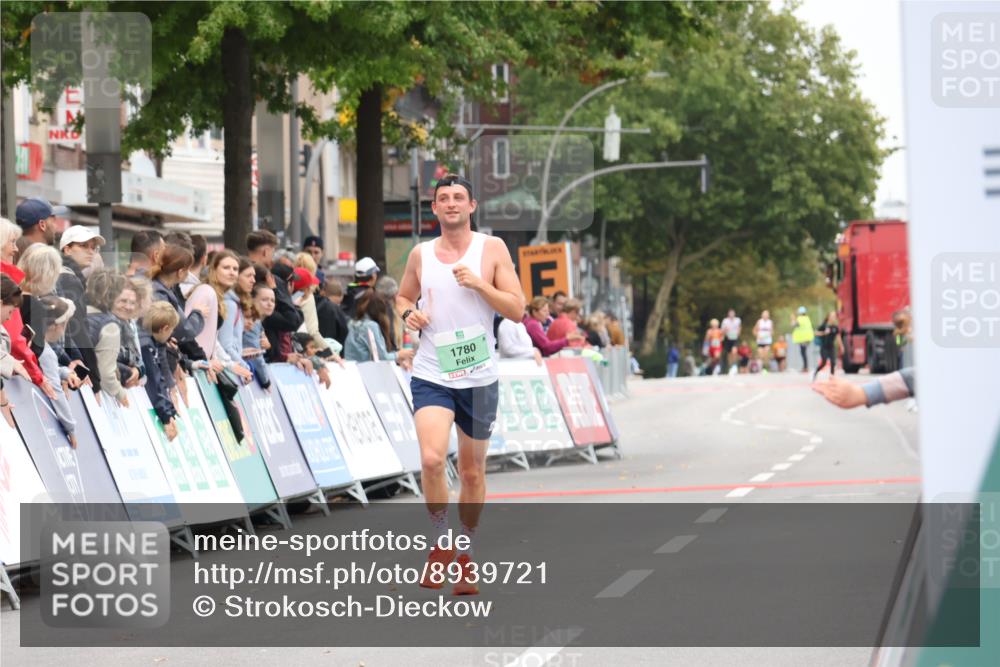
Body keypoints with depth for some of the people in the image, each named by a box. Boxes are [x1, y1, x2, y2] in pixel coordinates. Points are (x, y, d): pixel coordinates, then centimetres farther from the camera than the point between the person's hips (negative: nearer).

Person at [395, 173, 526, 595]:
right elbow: (403, 296, 21)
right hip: (431, 375, 0)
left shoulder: (492, 249, -2)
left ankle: (466, 554, 27)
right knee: (431, 459, -20)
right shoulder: (420, 254, 5)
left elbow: (517, 310, -5)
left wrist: (478, 283, -18)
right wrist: (409, 313, -1)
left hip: (478, 377, 0)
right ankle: (441, 542, -1)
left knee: (472, 470, 10)